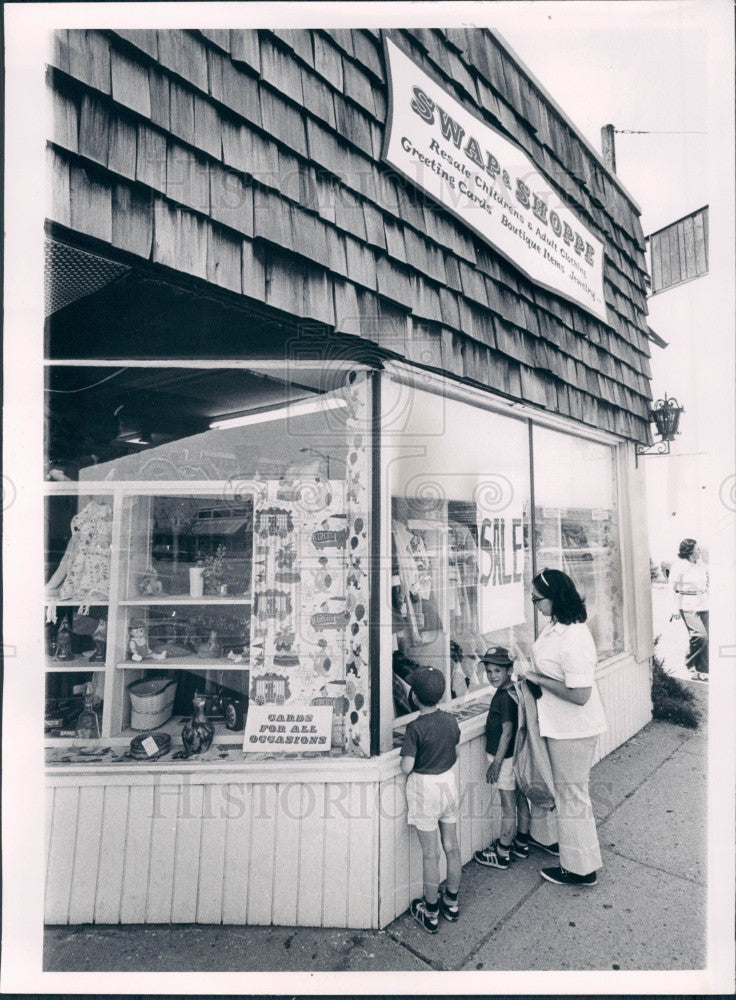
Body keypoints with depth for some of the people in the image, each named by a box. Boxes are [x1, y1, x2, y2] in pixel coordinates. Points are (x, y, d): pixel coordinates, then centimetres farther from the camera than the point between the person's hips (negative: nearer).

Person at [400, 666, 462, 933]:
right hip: (448, 781, 5)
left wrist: (405, 754, -2)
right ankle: (451, 902, 34)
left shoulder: (416, 727, -22)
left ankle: (431, 914, 21)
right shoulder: (451, 721, -5)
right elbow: (455, 755, 9)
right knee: (452, 848, 17)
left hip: (424, 787, -5)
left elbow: (407, 767, -21)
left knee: (430, 854, 7)